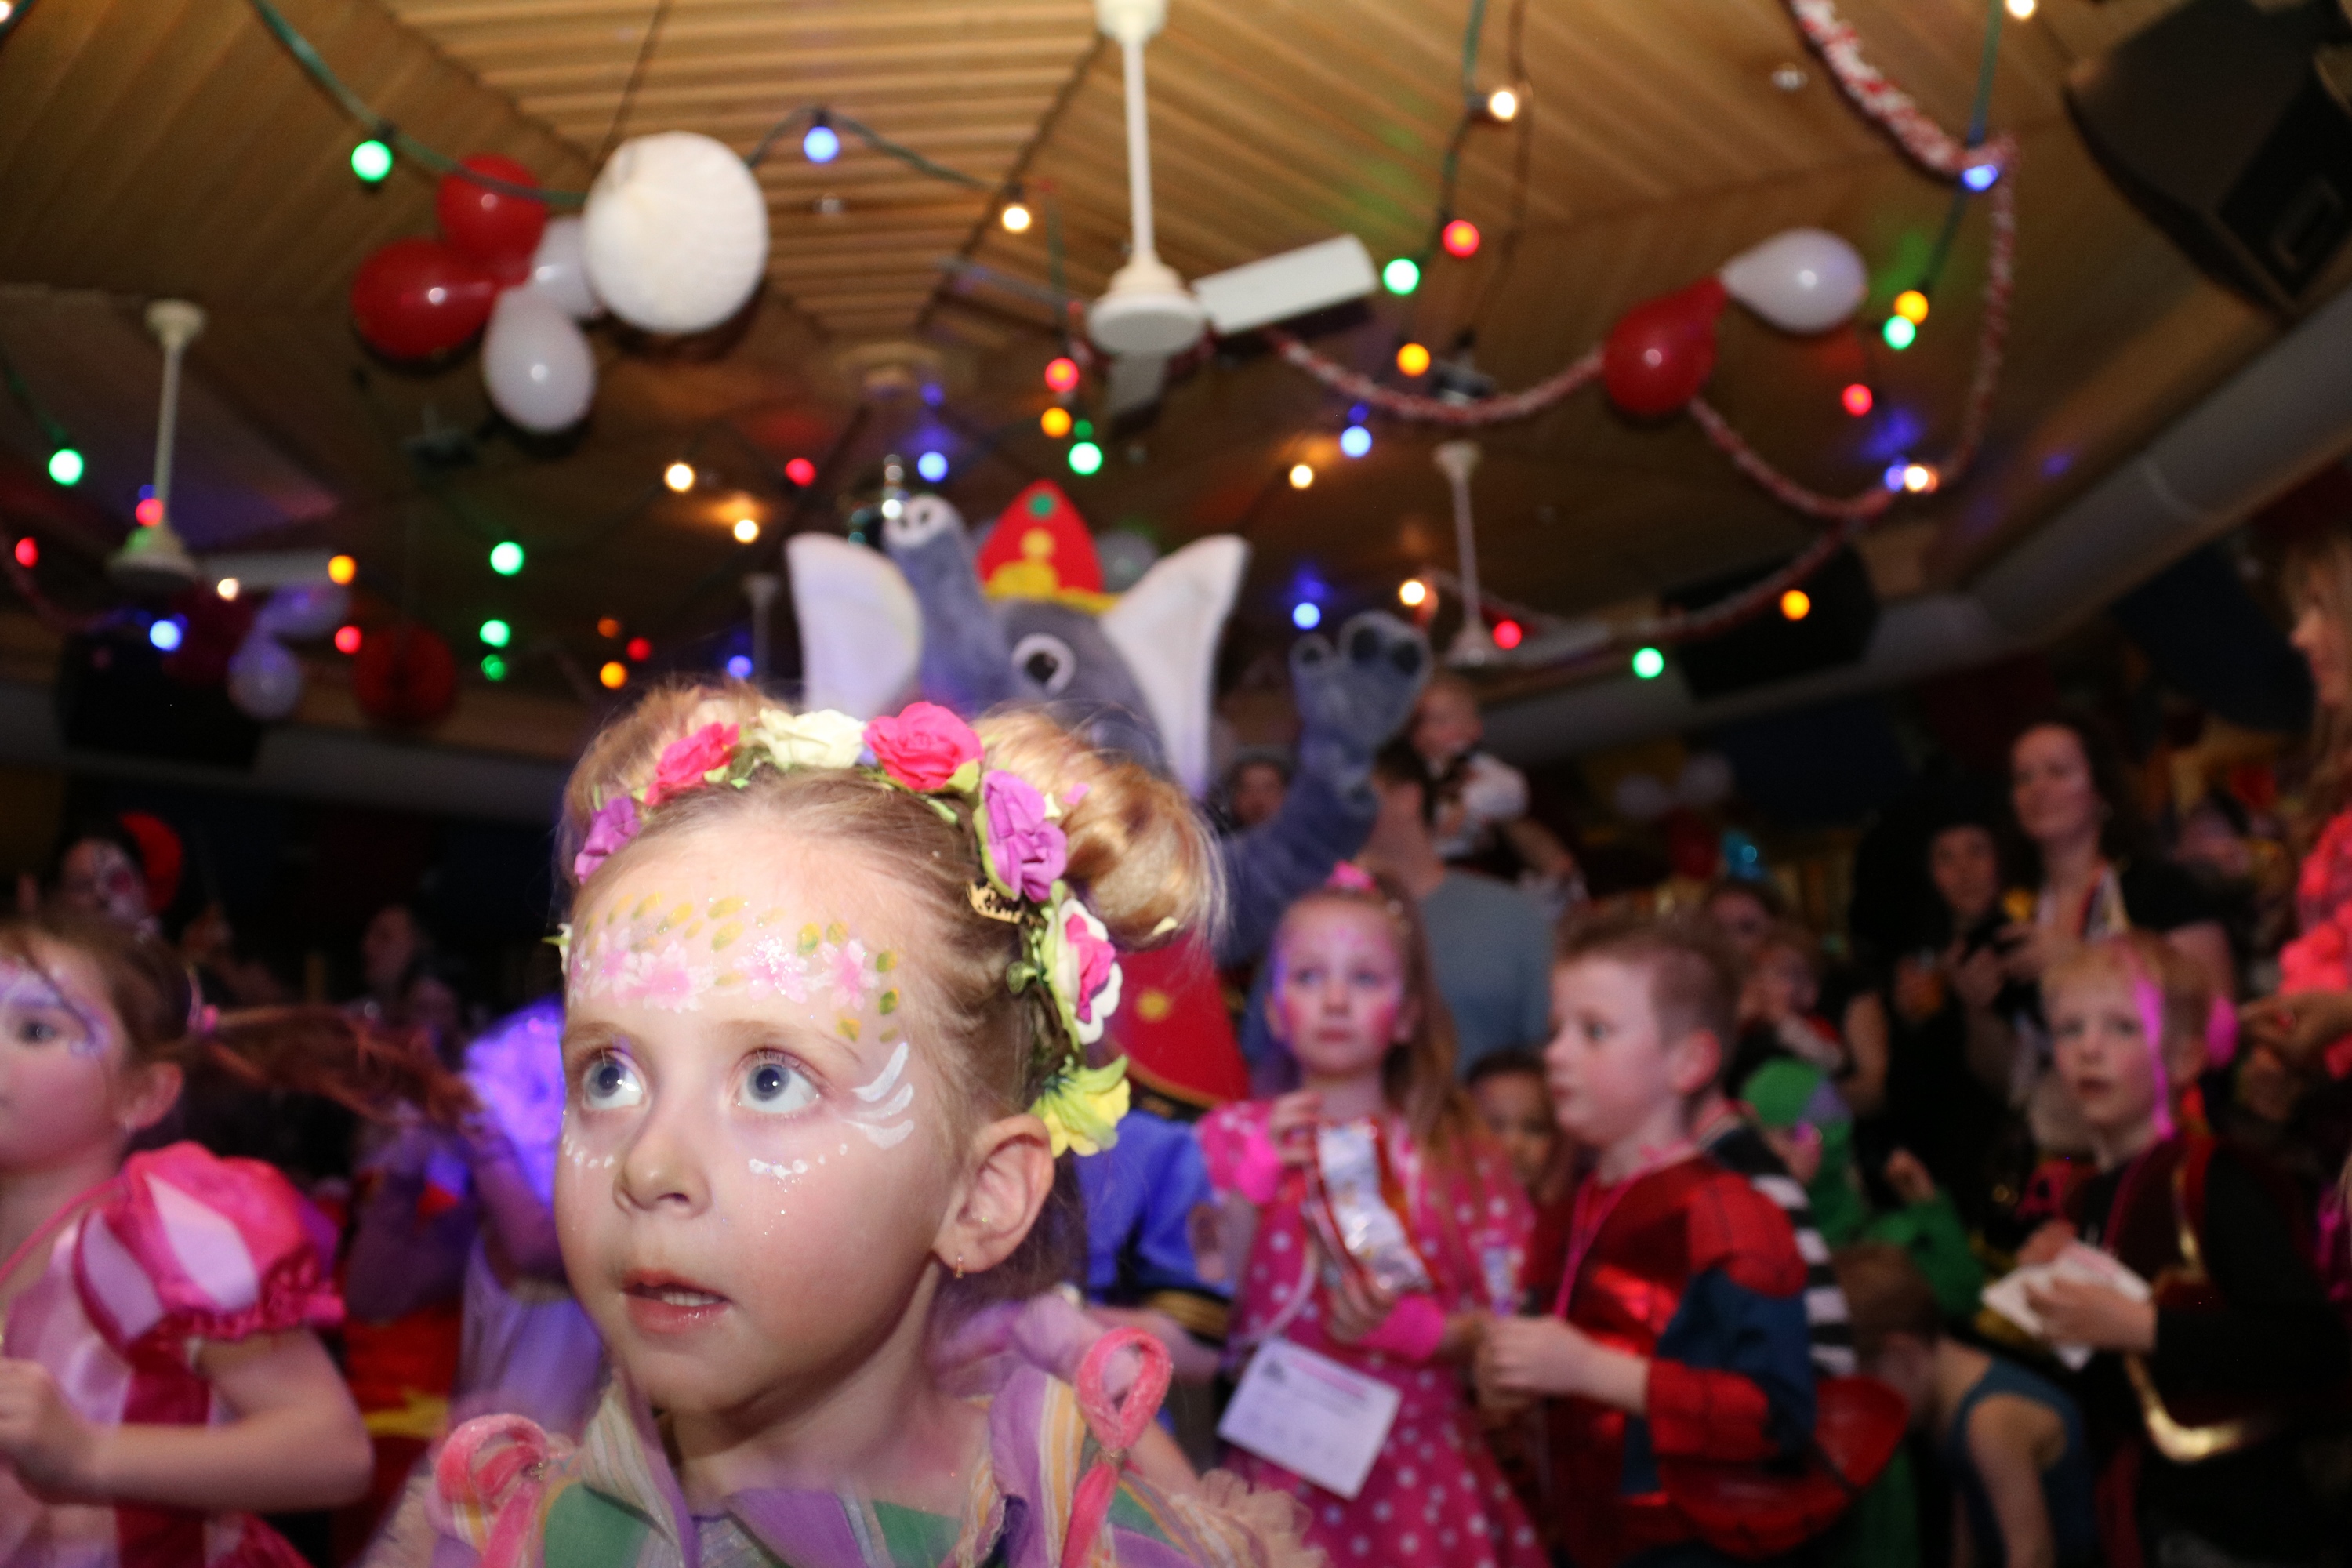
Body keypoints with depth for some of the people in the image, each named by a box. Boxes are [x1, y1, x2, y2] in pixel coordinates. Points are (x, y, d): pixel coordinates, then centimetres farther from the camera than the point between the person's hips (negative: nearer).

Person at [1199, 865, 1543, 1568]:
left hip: (1418, 1466, 1)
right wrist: (1255, 1180, -17)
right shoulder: (1233, 1136, -1)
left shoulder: (1456, 1149, 0)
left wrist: (1408, 1326, -18)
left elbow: (1506, 1318, -1)